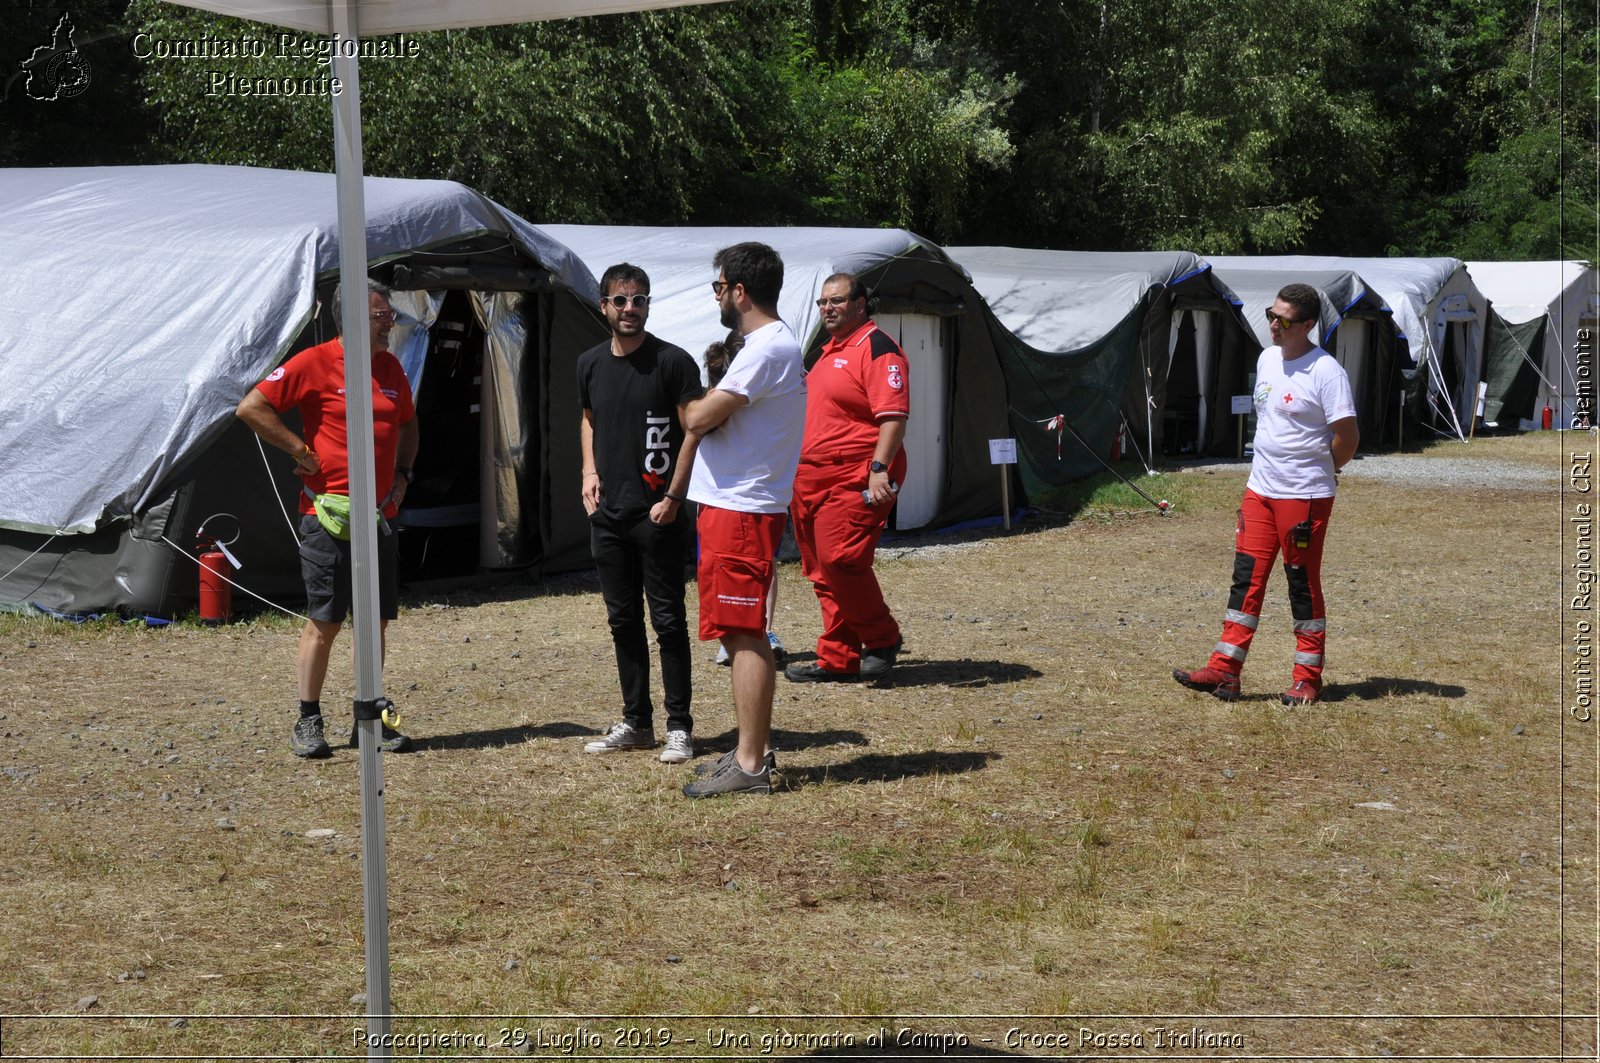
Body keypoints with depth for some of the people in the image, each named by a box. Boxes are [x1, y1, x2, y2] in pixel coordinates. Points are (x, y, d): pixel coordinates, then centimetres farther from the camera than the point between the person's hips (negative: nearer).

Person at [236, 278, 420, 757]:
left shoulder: (390, 367, 12)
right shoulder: (315, 363, -8)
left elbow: (408, 425, 28)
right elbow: (250, 408, -11)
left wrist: (402, 472, 12)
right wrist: (302, 451, -10)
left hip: (380, 516, 6)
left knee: (377, 620, 8)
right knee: (324, 621, -2)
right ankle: (308, 722, 9)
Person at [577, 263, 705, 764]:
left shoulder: (673, 361, -8)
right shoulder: (590, 364, 9)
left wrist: (673, 497, -14)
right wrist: (590, 470, 9)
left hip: (658, 515, -6)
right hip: (607, 514, 6)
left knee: (667, 619, -2)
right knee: (622, 619, 11)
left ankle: (679, 727, 5)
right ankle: (635, 722, 21)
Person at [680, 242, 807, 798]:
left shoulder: (766, 350, -18)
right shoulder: (777, 344, 17)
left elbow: (698, 420, -21)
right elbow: (721, 416, 16)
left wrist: (693, 405, 1)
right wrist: (710, 406, -6)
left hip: (740, 510, -11)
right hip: (738, 504, 11)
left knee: (744, 637, -8)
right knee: (744, 636, 16)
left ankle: (749, 766, -5)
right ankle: (755, 749, 23)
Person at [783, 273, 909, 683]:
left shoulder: (877, 347, -10)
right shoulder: (830, 351, 20)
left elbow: (893, 416, -19)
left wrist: (879, 469, -27)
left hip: (855, 479, -10)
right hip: (814, 479, 10)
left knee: (840, 561, -17)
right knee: (823, 570, 9)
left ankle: (882, 639, 2)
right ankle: (838, 659, 15)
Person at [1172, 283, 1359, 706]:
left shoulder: (1325, 371, -15)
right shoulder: (1267, 359, 9)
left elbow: (1348, 436, -16)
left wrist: (1318, 471, -2)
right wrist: (1266, 467, 15)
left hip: (1304, 496, -7)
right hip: (1259, 490, 7)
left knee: (1303, 584, 1)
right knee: (1247, 577, 5)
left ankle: (1308, 679, 11)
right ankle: (1224, 671, 7)